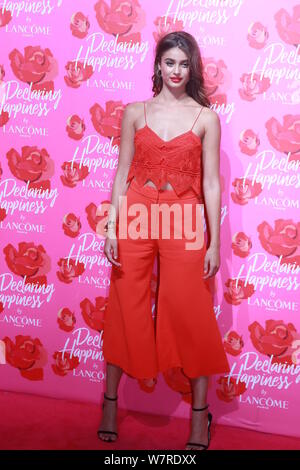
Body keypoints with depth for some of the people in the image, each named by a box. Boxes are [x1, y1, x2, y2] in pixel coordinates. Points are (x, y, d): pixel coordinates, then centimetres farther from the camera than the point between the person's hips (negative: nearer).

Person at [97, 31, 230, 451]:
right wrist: (112, 228, -1)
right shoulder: (135, 112, 6)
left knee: (191, 315, 5)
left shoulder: (206, 118, 2)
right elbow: (122, 174, 6)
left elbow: (212, 183, 1)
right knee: (125, 310, 9)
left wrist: (214, 242, -2)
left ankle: (200, 412, 20)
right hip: (135, 220, 1)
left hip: (184, 225, -1)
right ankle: (110, 400, 26)